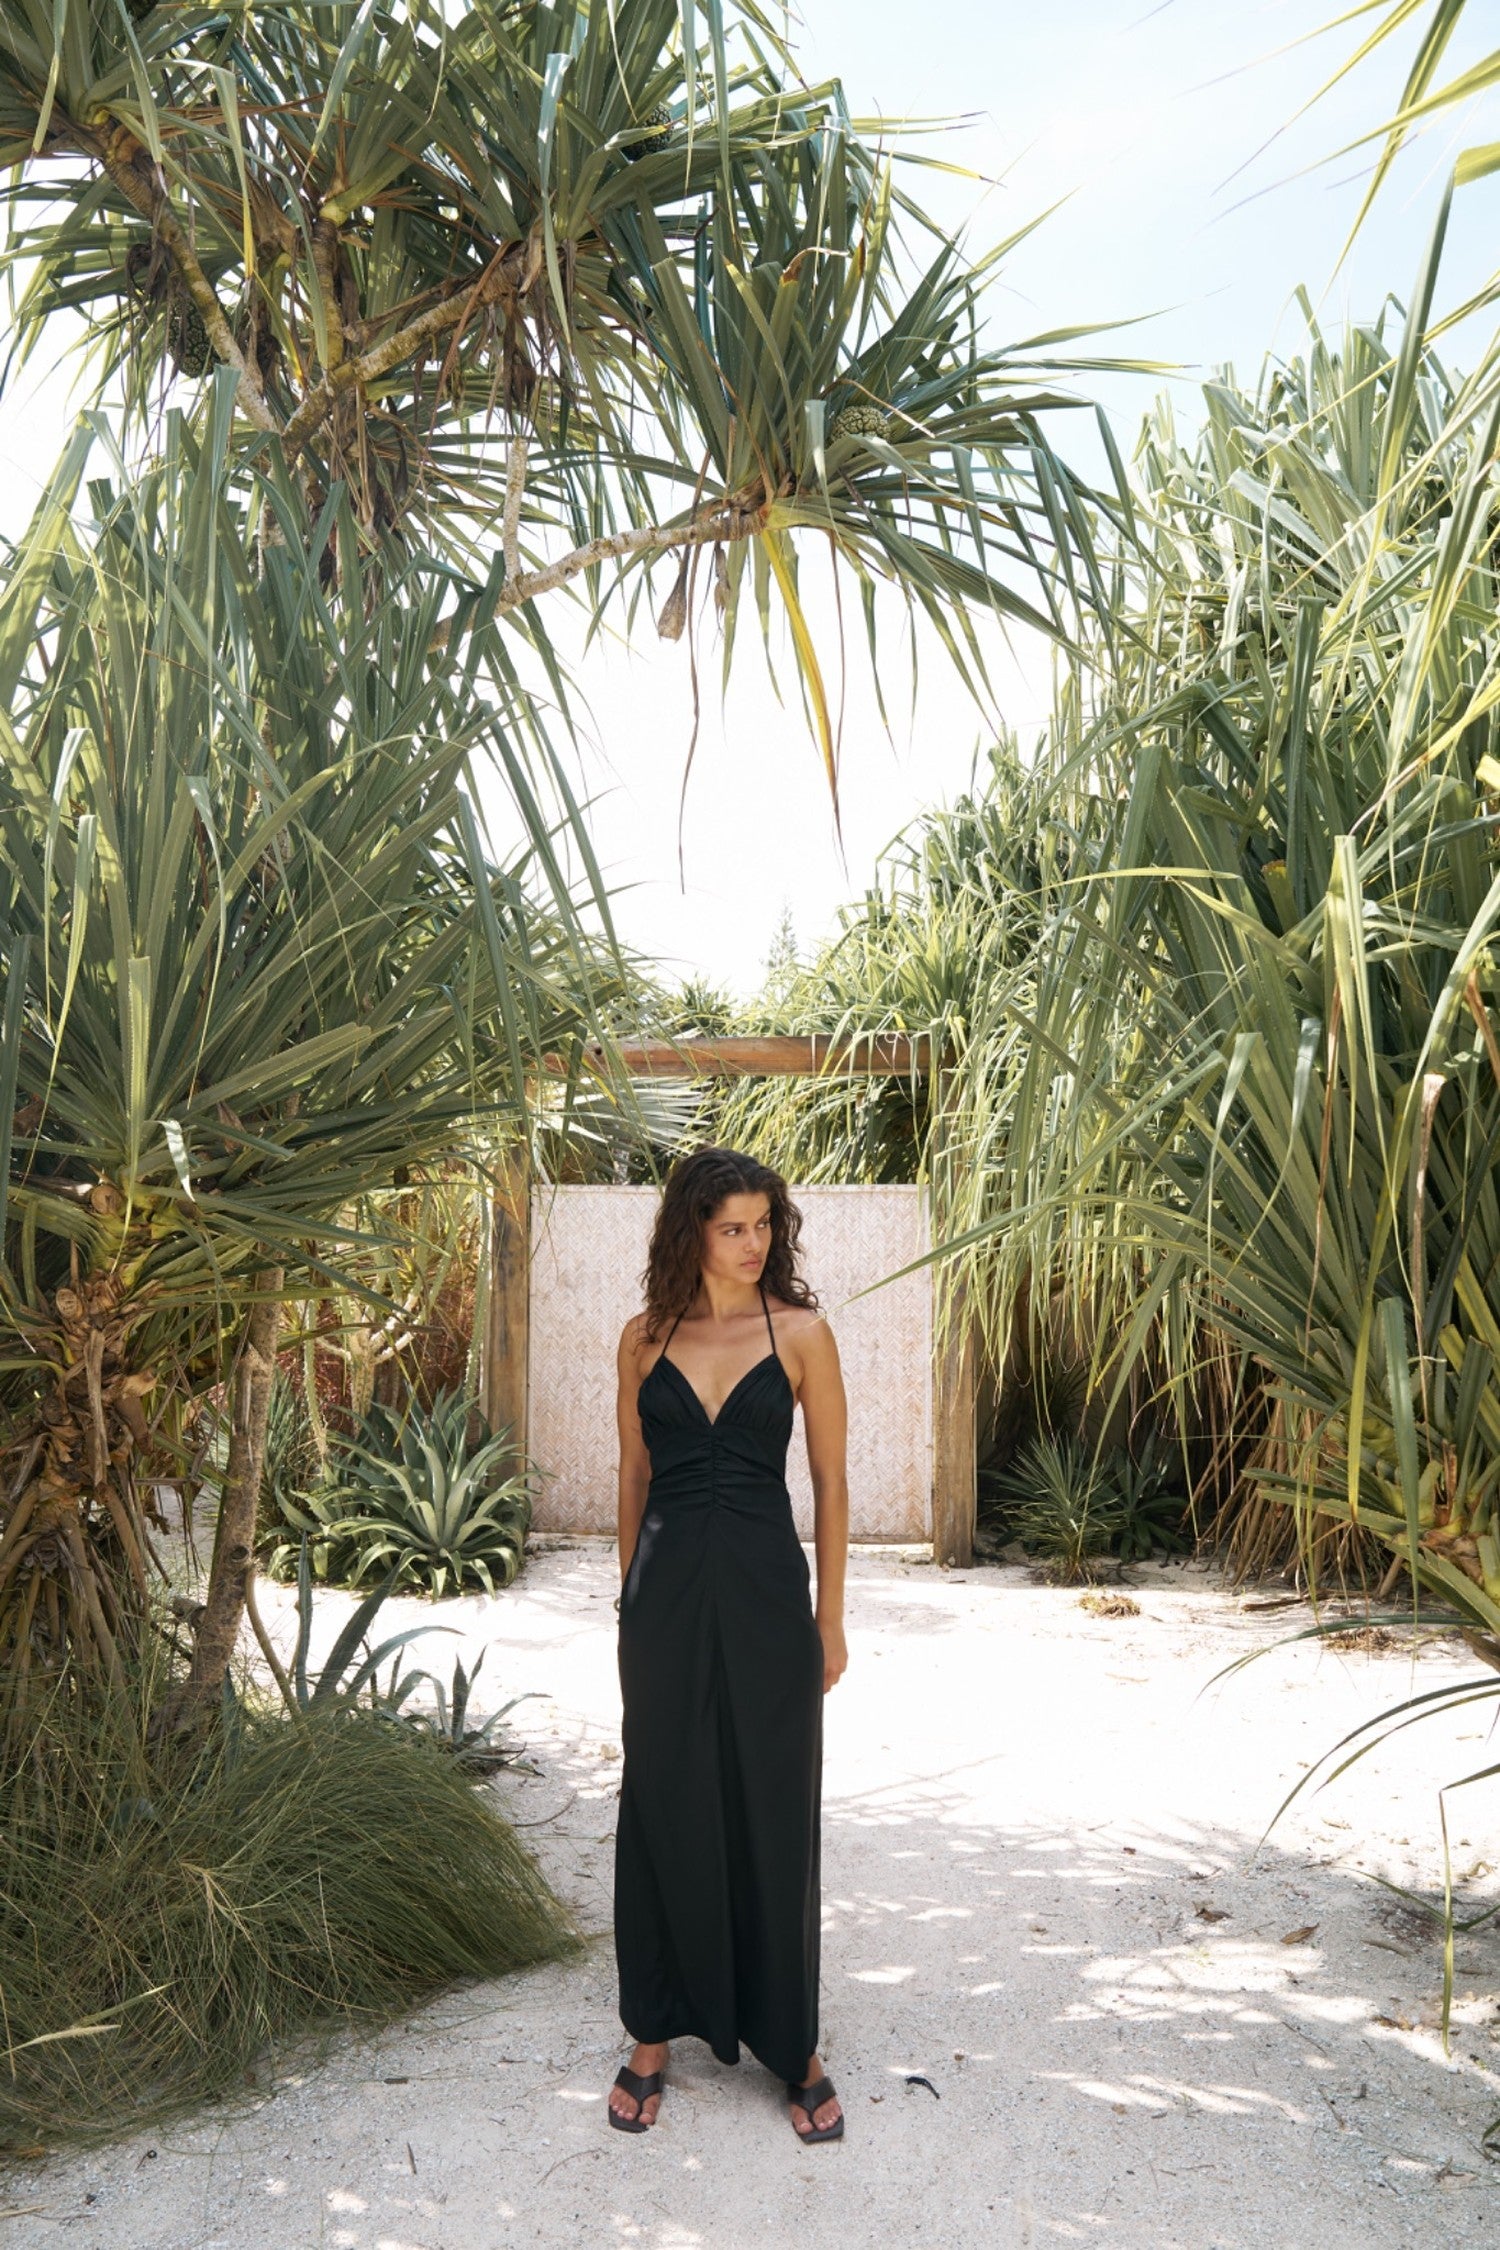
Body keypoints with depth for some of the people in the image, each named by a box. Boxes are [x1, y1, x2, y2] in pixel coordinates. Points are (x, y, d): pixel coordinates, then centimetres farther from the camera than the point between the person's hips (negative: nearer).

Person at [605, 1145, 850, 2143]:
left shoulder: (801, 1332, -3)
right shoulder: (645, 1339, 4)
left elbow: (830, 1481, 0)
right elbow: (634, 1474, 11)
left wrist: (830, 1617, 0)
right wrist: (635, 1596, 11)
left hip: (764, 1588, -2)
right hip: (667, 1591, 2)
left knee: (774, 1815, 7)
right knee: (666, 1810, 11)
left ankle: (794, 2047, 22)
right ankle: (655, 2034, 27)